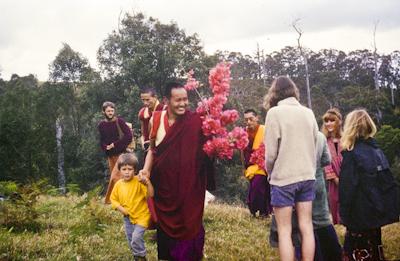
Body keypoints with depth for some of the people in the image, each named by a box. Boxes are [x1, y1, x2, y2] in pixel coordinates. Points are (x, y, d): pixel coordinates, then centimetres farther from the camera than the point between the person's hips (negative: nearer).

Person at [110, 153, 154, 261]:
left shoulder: (139, 181, -20)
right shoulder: (118, 184, -5)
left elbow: (151, 195, -27)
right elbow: (113, 198, 7)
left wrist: (148, 182, -43)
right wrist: (120, 208, -9)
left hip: (141, 215, -6)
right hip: (127, 217, 6)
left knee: (136, 237, -17)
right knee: (130, 240, 16)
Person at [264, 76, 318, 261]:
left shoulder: (275, 112, -10)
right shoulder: (308, 113, 6)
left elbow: (271, 152, -11)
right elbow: (313, 144, 8)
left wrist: (270, 172, 7)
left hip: (283, 178, -5)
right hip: (307, 176, 5)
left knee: (284, 231, 2)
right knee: (306, 227, 10)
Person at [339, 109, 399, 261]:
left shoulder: (351, 154, -15)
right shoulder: (376, 150, 5)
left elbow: (347, 189, -18)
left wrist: (345, 216, -11)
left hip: (361, 215, -7)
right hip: (379, 211, 7)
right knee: (374, 248, 19)